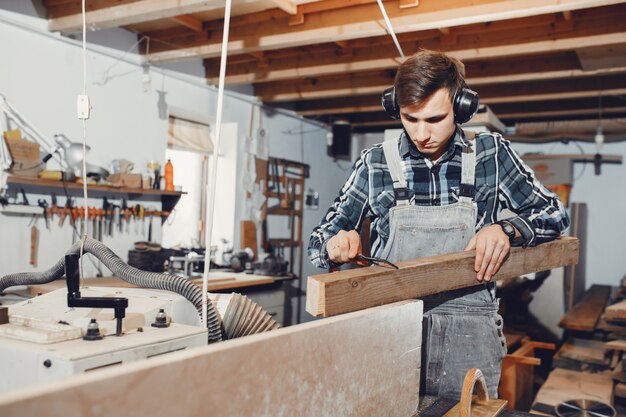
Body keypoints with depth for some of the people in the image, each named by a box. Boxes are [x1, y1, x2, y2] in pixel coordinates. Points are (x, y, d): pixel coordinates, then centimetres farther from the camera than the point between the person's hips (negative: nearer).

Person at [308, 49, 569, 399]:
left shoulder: (491, 153, 2)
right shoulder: (375, 163, 1)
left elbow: (555, 213, 10)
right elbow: (320, 241, 6)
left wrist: (508, 229, -11)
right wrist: (335, 243, -19)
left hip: (467, 334, 1)